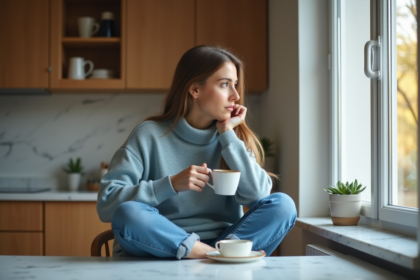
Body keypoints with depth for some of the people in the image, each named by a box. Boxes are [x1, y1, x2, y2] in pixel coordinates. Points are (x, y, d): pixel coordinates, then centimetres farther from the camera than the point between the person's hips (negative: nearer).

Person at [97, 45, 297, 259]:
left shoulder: (235, 136, 8)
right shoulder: (150, 135, -2)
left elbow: (257, 195, -9)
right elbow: (106, 203, -9)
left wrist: (227, 133, -5)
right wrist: (171, 185, -19)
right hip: (160, 247, -2)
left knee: (282, 205, -17)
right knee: (127, 214, -32)